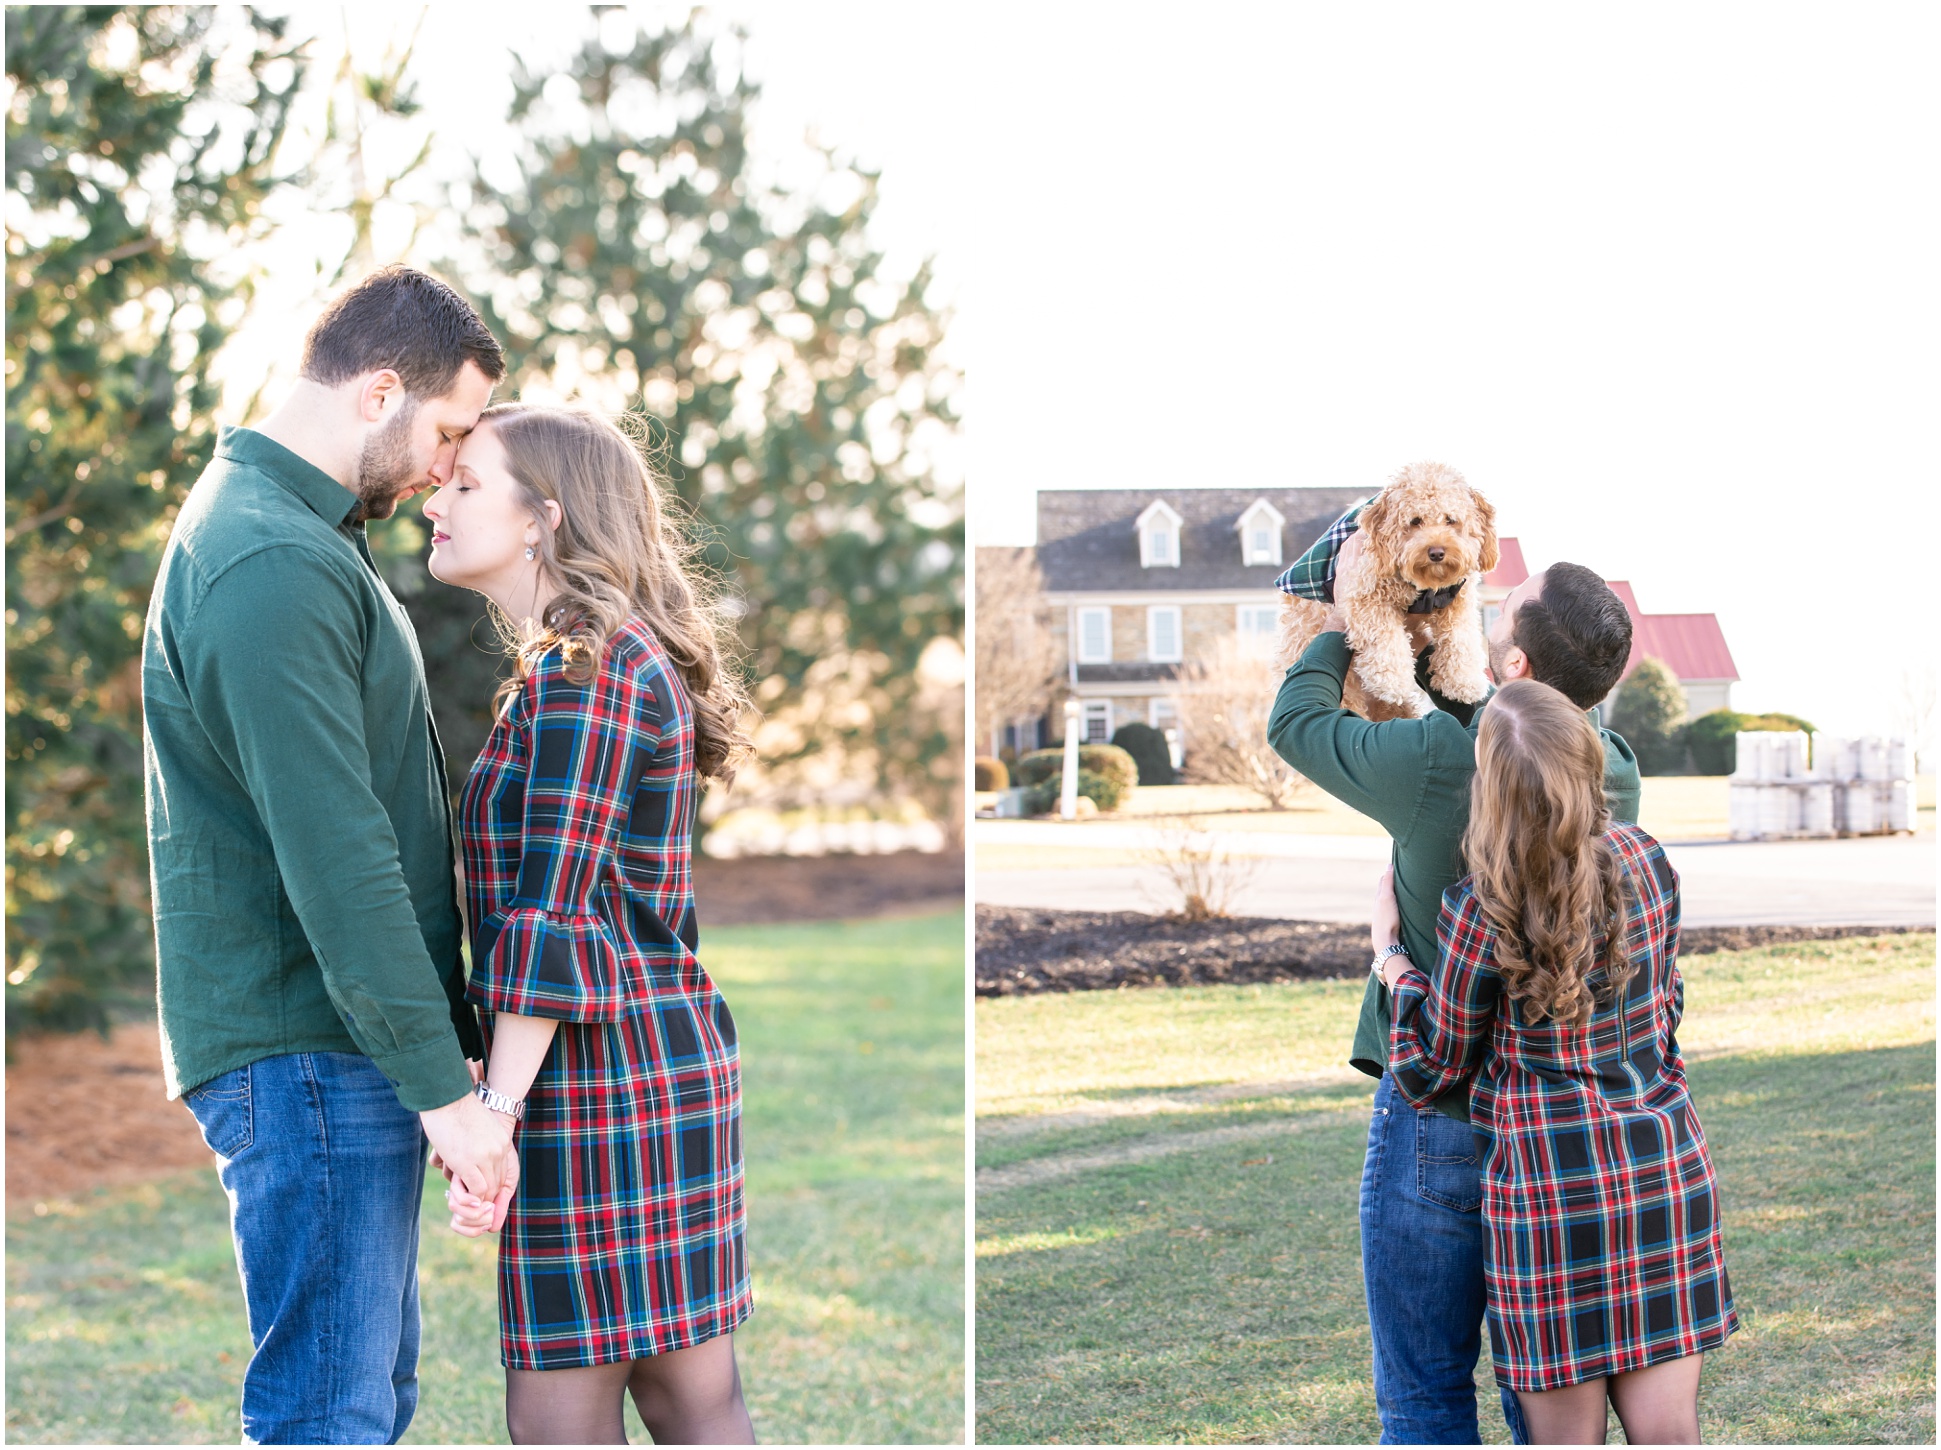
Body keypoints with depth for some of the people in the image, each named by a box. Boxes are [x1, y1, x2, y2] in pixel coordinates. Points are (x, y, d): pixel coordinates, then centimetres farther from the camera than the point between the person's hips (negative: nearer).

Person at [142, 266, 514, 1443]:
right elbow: (336, 858, -23)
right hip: (304, 1052, -11)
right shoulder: (270, 566, -19)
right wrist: (443, 1083, -21)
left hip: (343, 1048, 11)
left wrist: (454, 1026, 19)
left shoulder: (303, 535, 16)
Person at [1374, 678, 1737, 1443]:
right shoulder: (1648, 863, 1)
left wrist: (1390, 952, 9)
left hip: (1552, 1178, -5)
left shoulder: (1478, 914, -15)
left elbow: (1428, 1073, -2)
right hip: (1667, 1164, 5)